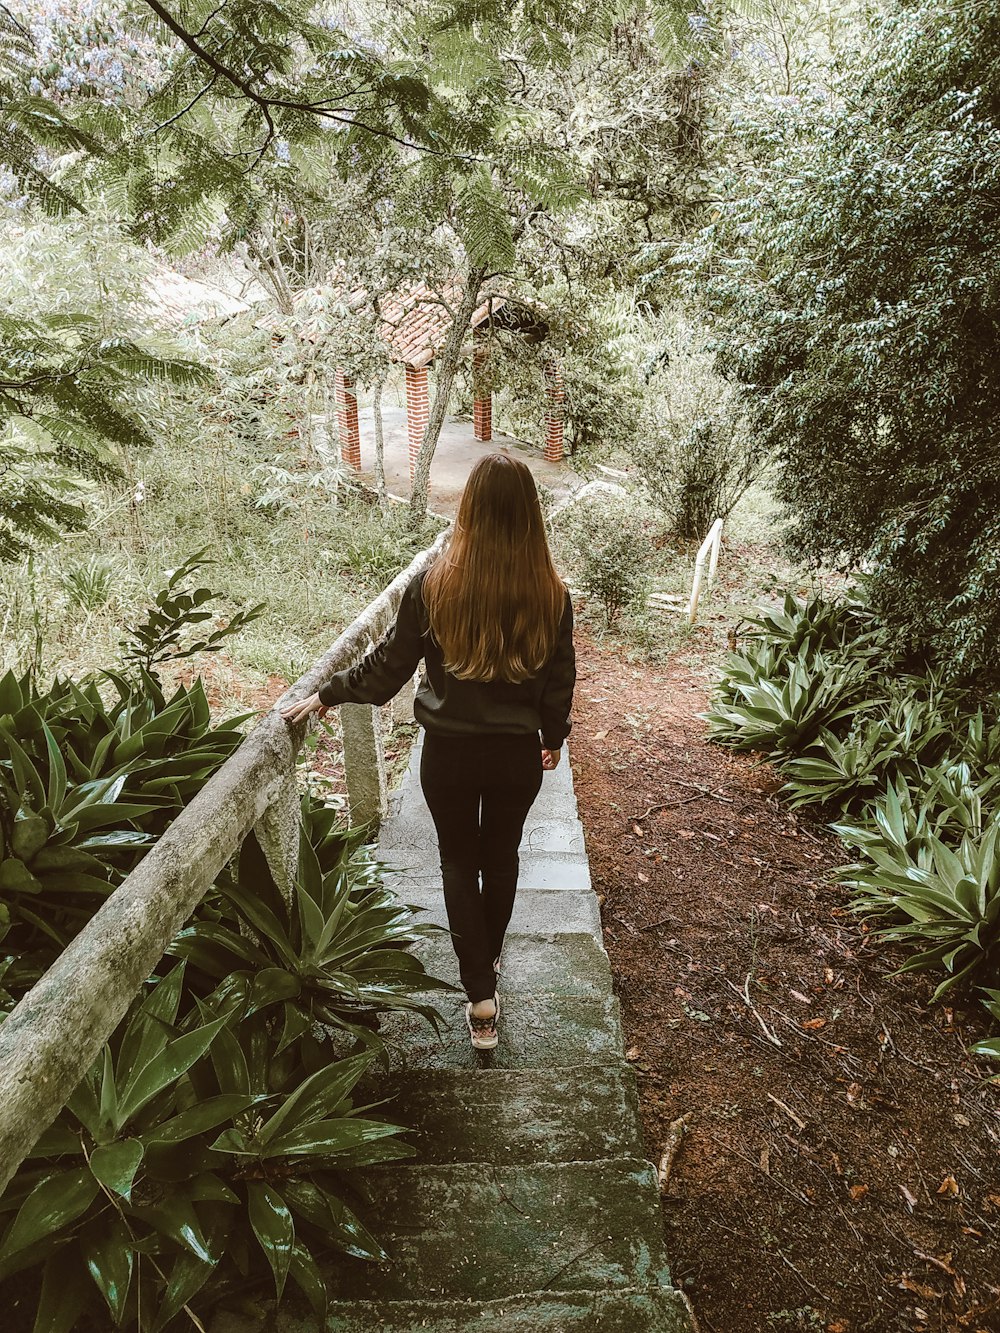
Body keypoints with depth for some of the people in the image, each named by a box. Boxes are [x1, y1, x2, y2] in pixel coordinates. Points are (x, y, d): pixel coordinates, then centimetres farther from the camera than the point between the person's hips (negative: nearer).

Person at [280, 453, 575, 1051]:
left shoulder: (433, 585, -17)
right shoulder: (550, 594, -13)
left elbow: (388, 666, -8)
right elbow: (559, 682, -2)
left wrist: (326, 695, 8)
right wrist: (553, 737, 17)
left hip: (449, 752, -1)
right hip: (518, 754, 2)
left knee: (459, 862, 18)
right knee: (501, 857, 24)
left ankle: (481, 993, 16)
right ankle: (489, 960, 46)